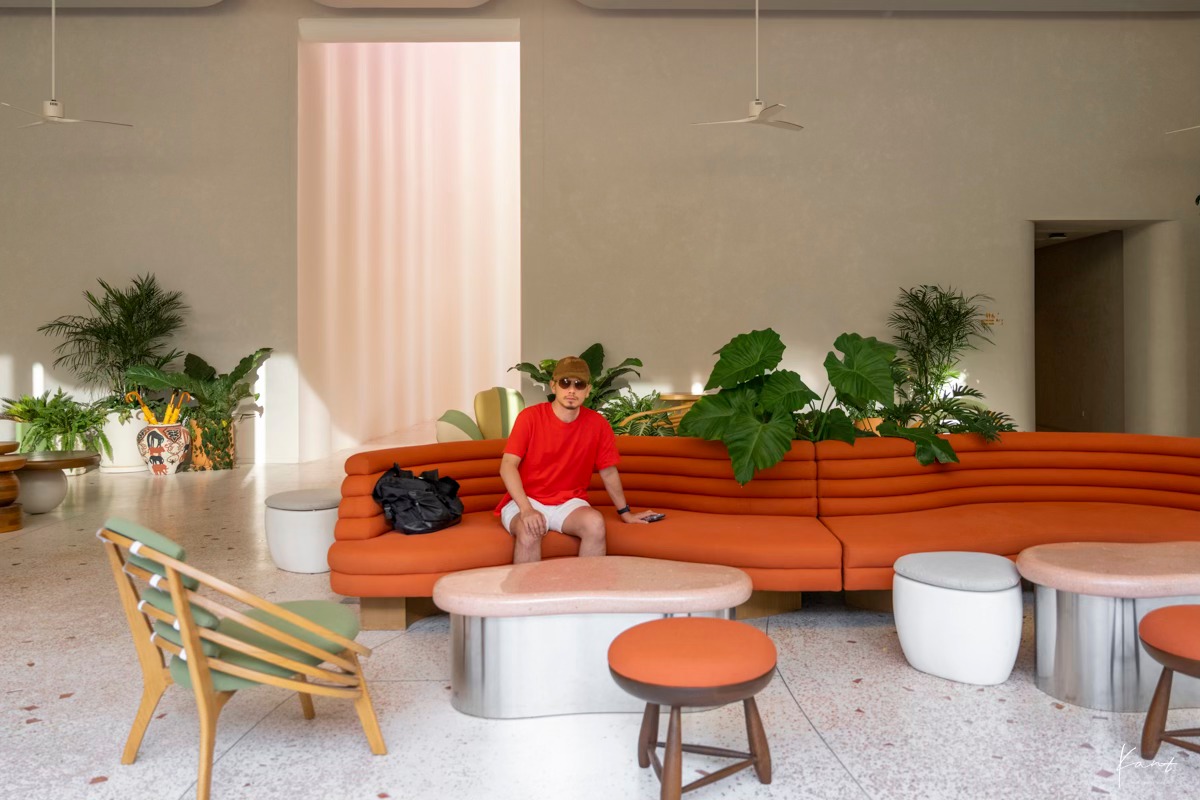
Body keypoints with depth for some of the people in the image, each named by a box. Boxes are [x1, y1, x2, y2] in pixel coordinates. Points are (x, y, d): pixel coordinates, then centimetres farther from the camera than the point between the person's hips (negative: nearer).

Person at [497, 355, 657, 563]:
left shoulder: (598, 424, -3)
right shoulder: (530, 417, -10)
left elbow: (608, 471, 10)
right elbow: (507, 466, -15)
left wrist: (624, 513, 18)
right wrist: (526, 509, -29)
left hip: (569, 502, 3)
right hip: (526, 499, -2)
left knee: (595, 523, -29)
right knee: (529, 531, -35)